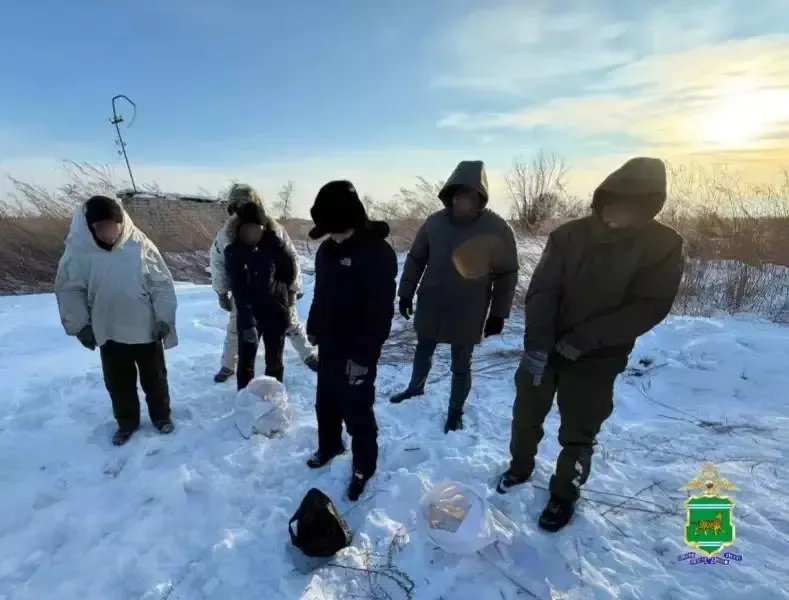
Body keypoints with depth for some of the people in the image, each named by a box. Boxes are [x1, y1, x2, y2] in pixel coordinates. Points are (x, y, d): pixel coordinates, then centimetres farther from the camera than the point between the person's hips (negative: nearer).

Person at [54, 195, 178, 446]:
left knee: (154, 376, 14)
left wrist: (164, 318, -11)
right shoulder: (78, 250, -10)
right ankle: (126, 422, 36)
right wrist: (79, 325, -4)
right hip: (108, 332, 2)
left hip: (146, 328, -1)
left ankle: (161, 416, 34)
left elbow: (162, 284, -9)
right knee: (118, 381, 15)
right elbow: (69, 290, -1)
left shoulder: (140, 245, -14)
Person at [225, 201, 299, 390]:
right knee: (245, 360, 6)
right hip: (248, 313, 0)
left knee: (274, 361, 12)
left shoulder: (276, 245, -15)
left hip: (276, 311, 0)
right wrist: (248, 322, -27)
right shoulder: (233, 251, -13)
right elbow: (238, 290, -19)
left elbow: (291, 270, 3)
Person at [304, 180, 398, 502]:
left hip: (356, 354, -7)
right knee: (325, 403, 23)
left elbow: (380, 312, -22)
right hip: (328, 347, 8)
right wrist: (313, 331, 15)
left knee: (357, 412, 7)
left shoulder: (377, 254, -21)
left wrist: (363, 356, -22)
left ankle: (363, 466, 28)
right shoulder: (327, 249, 4)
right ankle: (329, 446, 48)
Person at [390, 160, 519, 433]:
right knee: (423, 351, 23)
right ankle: (415, 388, 50)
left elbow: (506, 275, -8)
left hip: (468, 314, -3)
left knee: (461, 366, 11)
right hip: (429, 307, 3)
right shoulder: (434, 222, -6)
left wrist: (498, 314, -7)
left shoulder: (498, 229, -14)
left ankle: (455, 411, 33)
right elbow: (415, 259, 4)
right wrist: (406, 293, 4)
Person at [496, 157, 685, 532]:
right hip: (542, 348, 2)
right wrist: (537, 343, -25)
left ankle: (564, 495, 33)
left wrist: (583, 340, -21)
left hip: (598, 358, -2)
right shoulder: (568, 235, -6)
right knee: (526, 414, 16)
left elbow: (650, 307, -14)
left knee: (578, 434, 8)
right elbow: (541, 291, -11)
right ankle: (520, 467, 42)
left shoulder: (663, 246, -8)